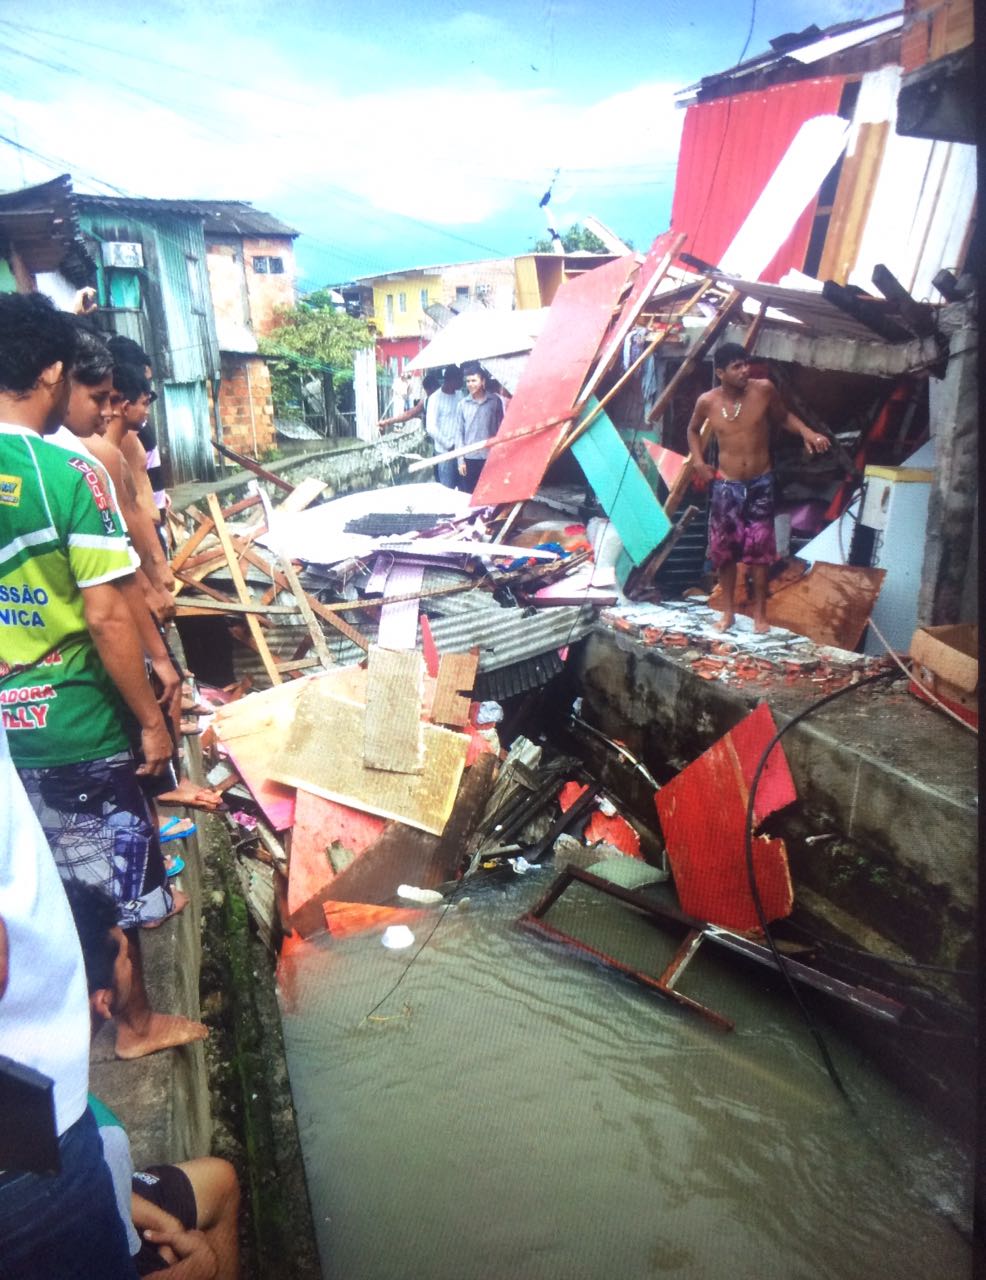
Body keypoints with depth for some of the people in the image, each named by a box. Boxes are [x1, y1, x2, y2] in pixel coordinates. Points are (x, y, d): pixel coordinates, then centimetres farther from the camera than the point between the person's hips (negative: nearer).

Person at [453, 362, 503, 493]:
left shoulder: (495, 401, 1)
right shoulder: (462, 404, 2)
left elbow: (500, 429, 4)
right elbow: (459, 432, 4)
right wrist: (460, 459, -1)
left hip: (490, 458, -1)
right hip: (469, 458, 1)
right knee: (467, 495, 5)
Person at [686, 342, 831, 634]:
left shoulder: (764, 389, -9)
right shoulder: (707, 401, -7)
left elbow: (783, 417, 9)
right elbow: (693, 430, 14)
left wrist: (807, 432, -9)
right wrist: (697, 461, 1)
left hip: (760, 483, -1)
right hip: (725, 485, 1)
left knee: (760, 549, 1)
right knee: (724, 548, 7)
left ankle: (759, 612, 15)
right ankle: (728, 611, 22)